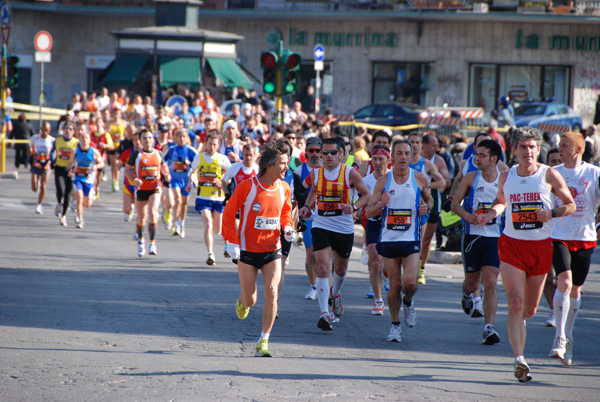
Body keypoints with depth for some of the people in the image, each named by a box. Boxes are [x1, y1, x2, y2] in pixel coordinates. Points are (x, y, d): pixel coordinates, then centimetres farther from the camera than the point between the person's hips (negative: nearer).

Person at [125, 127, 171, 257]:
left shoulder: (158, 154, 6)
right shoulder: (136, 154, -2)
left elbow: (163, 167, 23)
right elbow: (127, 170, 1)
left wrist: (167, 174, 1)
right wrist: (135, 179, -17)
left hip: (155, 189, 0)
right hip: (141, 189, 0)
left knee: (152, 213, -19)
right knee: (142, 217, 9)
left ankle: (152, 243, -15)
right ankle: (140, 240, 37)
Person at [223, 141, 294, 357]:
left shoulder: (284, 188, -1)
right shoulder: (247, 186, -13)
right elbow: (229, 213, -6)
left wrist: (287, 227, -3)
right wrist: (232, 241, -12)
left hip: (272, 250, 2)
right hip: (247, 250, -2)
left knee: (271, 293, -15)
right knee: (250, 300, 5)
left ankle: (263, 342, -6)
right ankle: (243, 301, 45)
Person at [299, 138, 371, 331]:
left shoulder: (350, 173, -9)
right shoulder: (316, 173, -1)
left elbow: (366, 194, 1)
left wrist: (354, 208, -17)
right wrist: (307, 206, 3)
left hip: (344, 228, 0)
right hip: (321, 226, 0)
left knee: (341, 269, 18)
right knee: (322, 268, -16)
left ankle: (335, 293, 52)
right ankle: (324, 313, -19)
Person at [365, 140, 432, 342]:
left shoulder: (420, 179, 0)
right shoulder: (383, 181, 1)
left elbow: (429, 198, 19)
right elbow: (369, 212, 2)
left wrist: (426, 207, -5)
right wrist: (380, 205, -20)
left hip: (411, 239, -1)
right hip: (389, 238, 1)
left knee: (410, 282, -15)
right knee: (395, 284, 3)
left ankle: (408, 303, 20)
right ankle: (395, 324, 21)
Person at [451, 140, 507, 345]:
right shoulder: (471, 178, 2)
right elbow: (455, 204, 3)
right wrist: (467, 215, -16)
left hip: (495, 238, -1)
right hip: (472, 235, 1)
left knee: (490, 283, -13)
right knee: (473, 283, 11)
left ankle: (489, 327, -14)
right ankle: (467, 293, 49)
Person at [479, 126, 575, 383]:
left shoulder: (549, 175, -4)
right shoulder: (506, 177, 3)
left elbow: (571, 205, 4)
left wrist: (551, 213, -15)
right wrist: (492, 214, 1)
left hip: (541, 246, 0)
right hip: (511, 245, 0)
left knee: (529, 309, 11)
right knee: (515, 304, -15)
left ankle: (516, 326, 48)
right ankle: (519, 360, -18)